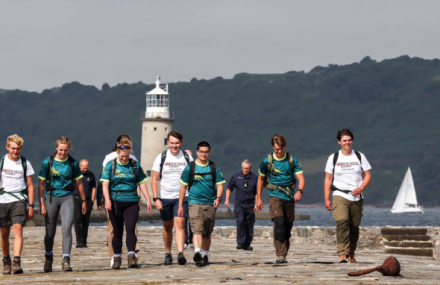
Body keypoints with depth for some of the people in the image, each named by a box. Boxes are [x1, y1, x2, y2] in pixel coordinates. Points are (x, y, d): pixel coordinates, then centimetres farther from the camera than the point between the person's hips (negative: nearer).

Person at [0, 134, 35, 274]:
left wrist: (31, 205, 2)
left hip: (19, 200, -1)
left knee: (18, 229, -17)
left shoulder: (25, 163, 5)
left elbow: (30, 186, 7)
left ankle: (17, 262, -24)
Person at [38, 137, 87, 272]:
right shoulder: (47, 162, -2)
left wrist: (83, 201, 16)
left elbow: (78, 183, 12)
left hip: (67, 197, 0)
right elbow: (41, 183, 1)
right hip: (51, 197, 0)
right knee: (50, 231, 7)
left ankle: (66, 260, -18)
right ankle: (49, 257, 31)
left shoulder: (73, 163, 2)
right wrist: (41, 203, -5)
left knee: (67, 228, -17)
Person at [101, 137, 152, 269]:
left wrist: (148, 200, 7)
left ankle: (131, 257, -14)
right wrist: (107, 199, -18)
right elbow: (105, 184, -3)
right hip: (115, 202, 0)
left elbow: (142, 183, 12)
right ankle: (117, 258, 14)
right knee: (117, 231, 5)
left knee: (130, 229, -12)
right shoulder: (110, 165, 4)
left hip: (131, 202, 0)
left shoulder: (135, 165, 8)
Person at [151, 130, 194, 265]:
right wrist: (156, 198, -9)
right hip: (164, 198, 1)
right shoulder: (161, 158, 2)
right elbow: (155, 180, 1)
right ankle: (168, 254, 24)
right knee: (167, 227, 11)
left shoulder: (187, 158, 3)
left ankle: (180, 253, -24)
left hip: (182, 197, -1)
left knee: (179, 225, -15)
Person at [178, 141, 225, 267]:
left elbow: (220, 185, 8)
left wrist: (218, 198, -12)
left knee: (207, 233, 10)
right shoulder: (190, 168, 4)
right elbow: (183, 186, 8)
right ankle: (197, 252, -35)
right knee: (197, 228, -20)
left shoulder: (214, 168, 8)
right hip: (194, 202, -3)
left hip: (210, 204, 3)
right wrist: (180, 205, 6)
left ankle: (205, 256, 22)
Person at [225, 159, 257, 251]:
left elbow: (257, 193, 10)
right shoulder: (236, 177, 7)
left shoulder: (254, 178, 6)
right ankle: (240, 242, -16)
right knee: (240, 221, -19)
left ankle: (247, 244, 12)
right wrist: (227, 199, 7)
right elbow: (229, 188, 16)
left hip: (250, 205, 1)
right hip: (239, 204, -1)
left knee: (249, 224, 3)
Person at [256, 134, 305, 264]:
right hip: (275, 195, -2)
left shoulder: (292, 160, 1)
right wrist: (258, 198, 10)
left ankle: (284, 254, 21)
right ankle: (280, 254, -26)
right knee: (279, 222, -22)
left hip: (289, 197, 2)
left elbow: (301, 177, -5)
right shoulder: (267, 161, 1)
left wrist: (299, 191, -25)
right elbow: (261, 179, 13)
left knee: (287, 226, 7)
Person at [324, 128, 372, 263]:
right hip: (339, 196, -2)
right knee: (342, 222, -21)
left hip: (357, 197, 2)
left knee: (354, 226, 6)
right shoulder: (333, 158, 7)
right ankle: (342, 254, -27)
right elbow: (328, 179, 8)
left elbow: (368, 175, 7)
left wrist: (360, 188, -11)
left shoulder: (359, 157, 9)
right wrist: (326, 199, 0)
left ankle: (351, 254, 22)